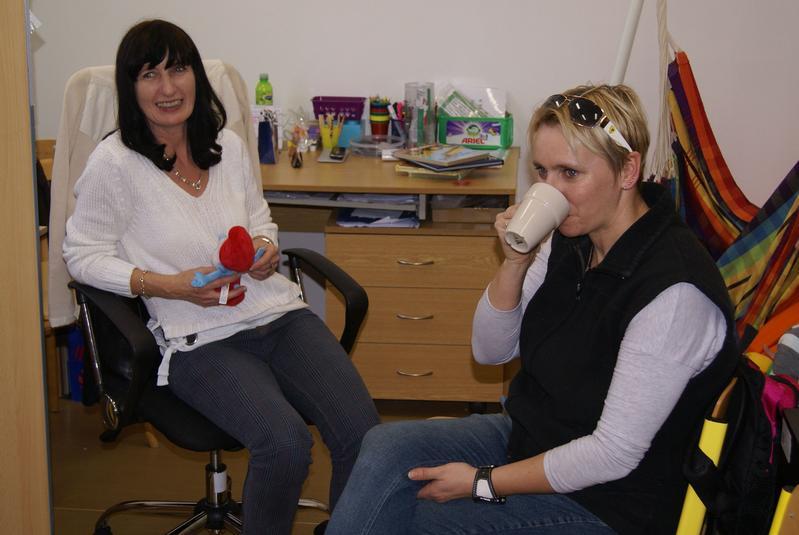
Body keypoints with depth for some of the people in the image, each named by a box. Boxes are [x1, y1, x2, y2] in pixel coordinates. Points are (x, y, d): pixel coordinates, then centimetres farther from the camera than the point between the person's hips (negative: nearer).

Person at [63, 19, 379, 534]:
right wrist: (171, 286, -12)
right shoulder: (114, 163, -5)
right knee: (285, 443, -28)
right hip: (201, 338, -5)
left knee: (362, 431, -17)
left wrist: (267, 248, 0)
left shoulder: (228, 145, 10)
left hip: (279, 313, 5)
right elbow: (83, 255, 1)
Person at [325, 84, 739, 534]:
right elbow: (491, 350, 6)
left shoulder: (673, 291, -27)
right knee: (386, 446, -14)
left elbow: (614, 453, -24)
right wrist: (515, 262, -13)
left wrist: (484, 482, -17)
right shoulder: (573, 240, -1)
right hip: (527, 434, 8)